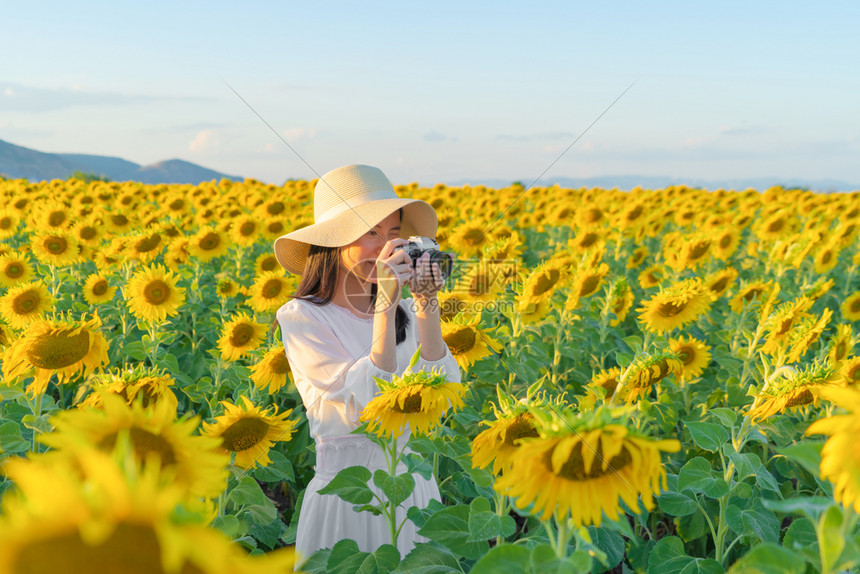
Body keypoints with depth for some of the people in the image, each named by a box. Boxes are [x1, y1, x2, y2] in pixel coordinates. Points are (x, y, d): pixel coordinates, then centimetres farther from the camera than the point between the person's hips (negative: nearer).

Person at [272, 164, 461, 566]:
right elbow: (368, 405, -22)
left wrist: (426, 306, -15)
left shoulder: (404, 311, 1)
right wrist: (385, 304, -25)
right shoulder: (301, 318, -12)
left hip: (415, 486, 4)